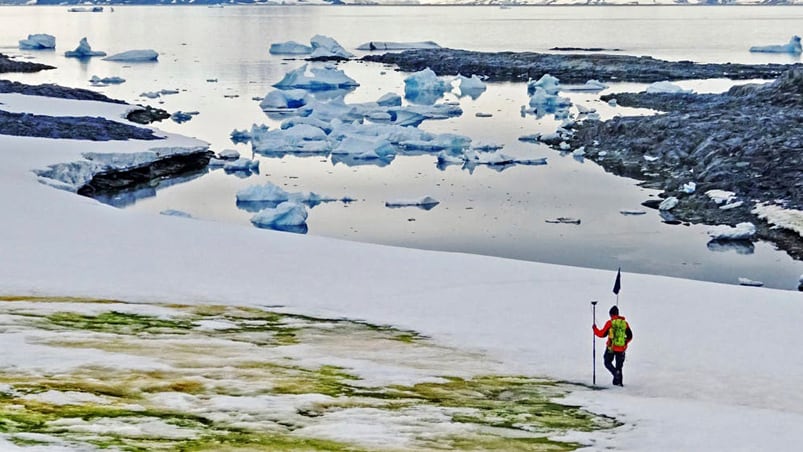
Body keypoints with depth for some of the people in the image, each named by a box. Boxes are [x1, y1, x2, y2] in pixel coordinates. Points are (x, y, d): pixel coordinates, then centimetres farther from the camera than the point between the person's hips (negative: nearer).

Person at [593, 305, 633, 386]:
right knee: (619, 366, 16)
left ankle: (616, 373, -15)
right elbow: (630, 336, 11)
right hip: (621, 349, 4)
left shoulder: (610, 323, -7)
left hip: (611, 347, -4)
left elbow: (602, 334, -2)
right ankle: (618, 381, 14)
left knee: (607, 362, 11)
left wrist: (595, 329, 15)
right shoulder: (625, 323, 5)